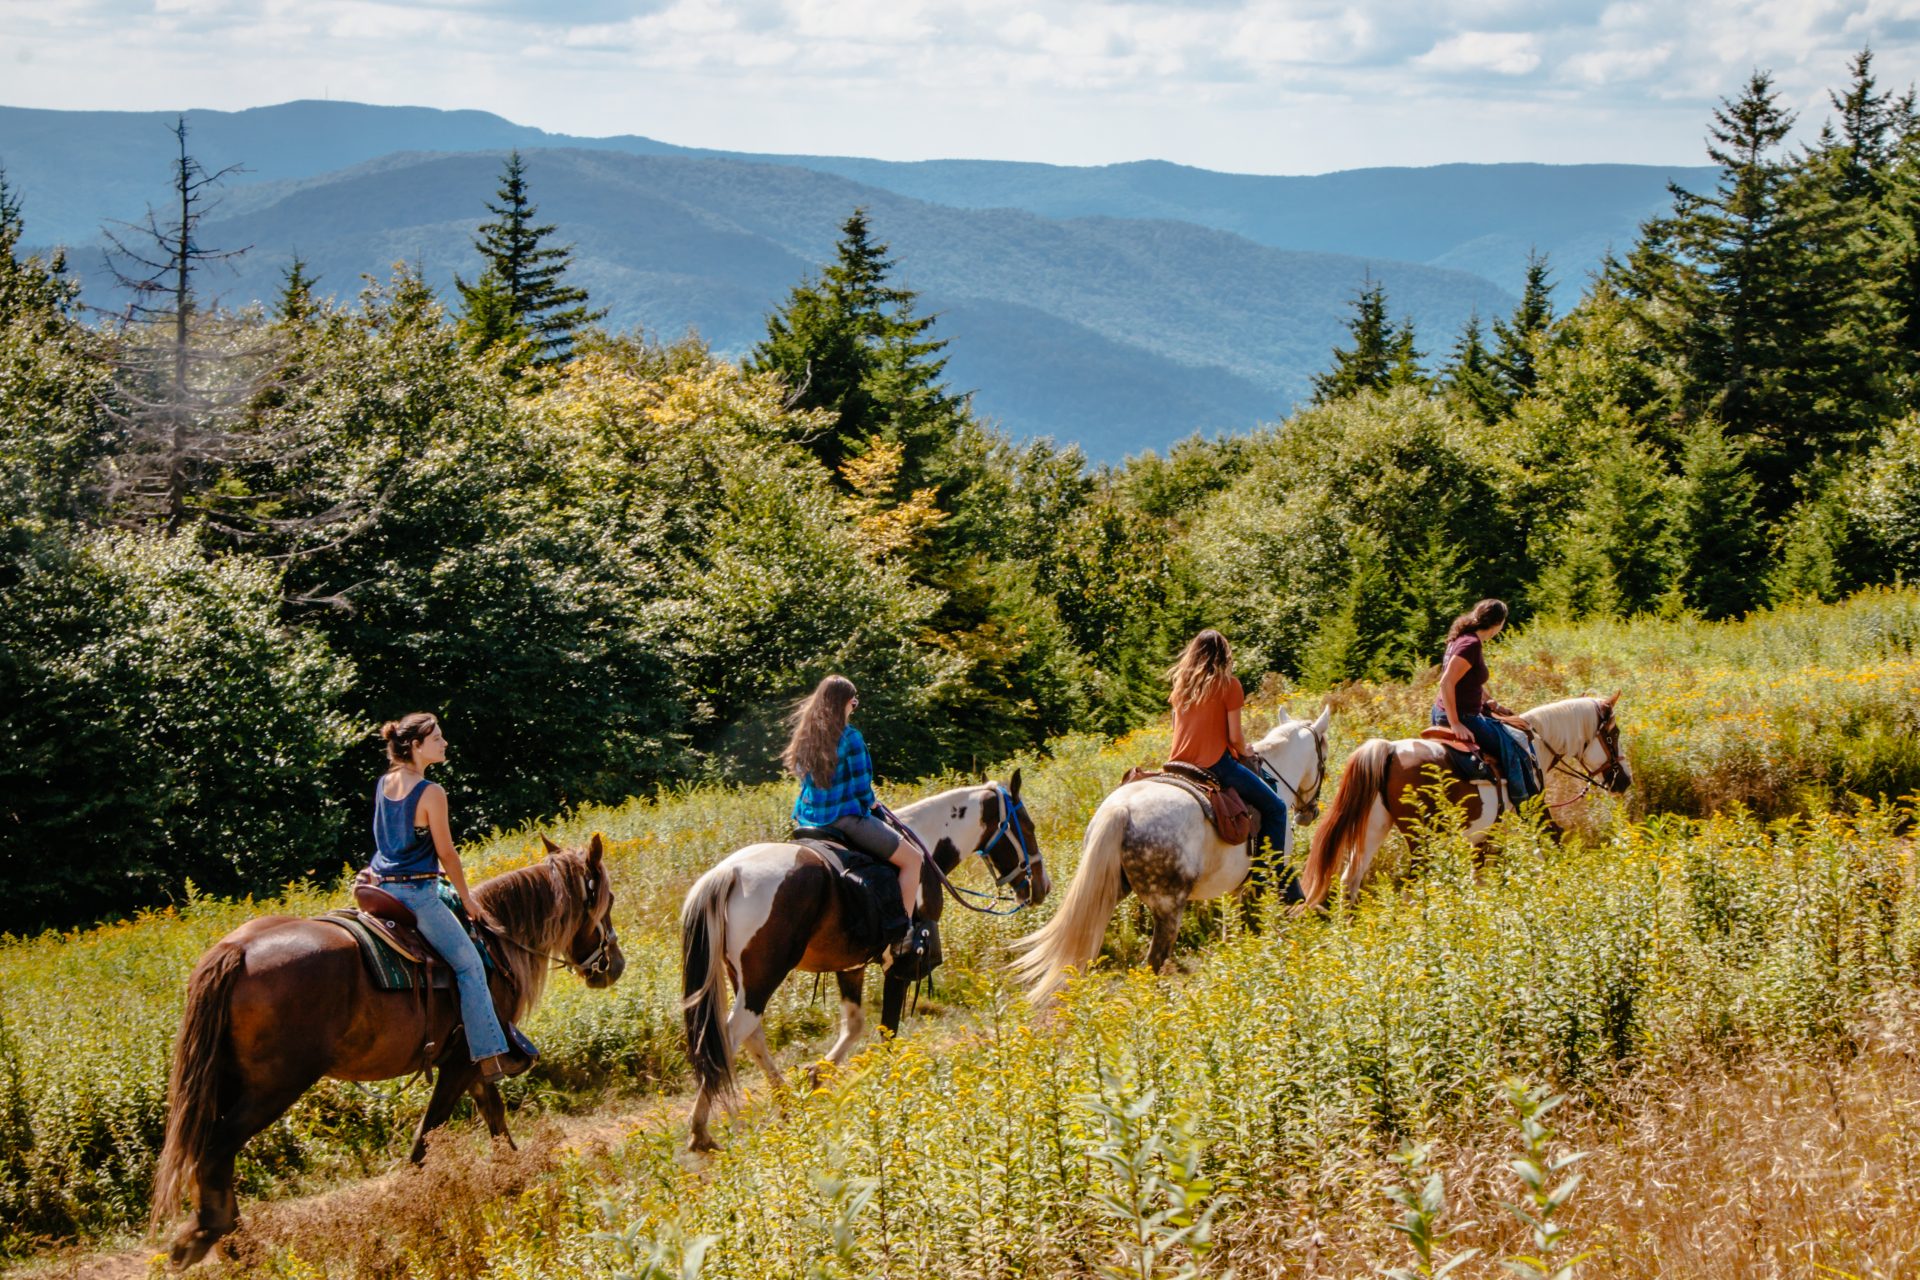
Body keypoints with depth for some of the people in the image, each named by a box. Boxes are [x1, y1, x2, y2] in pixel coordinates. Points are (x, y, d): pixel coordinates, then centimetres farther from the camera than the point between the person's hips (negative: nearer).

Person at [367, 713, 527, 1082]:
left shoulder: (382, 784, 7)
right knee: (469, 965, 0)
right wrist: (467, 900, 1)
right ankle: (490, 1055, -2)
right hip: (417, 892, -8)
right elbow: (446, 854, -12)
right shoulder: (431, 793, -17)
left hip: (382, 885, 8)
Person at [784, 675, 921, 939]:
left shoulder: (804, 736, 5)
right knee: (912, 859, -1)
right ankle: (903, 932, -7)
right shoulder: (849, 737, -16)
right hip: (846, 817, -8)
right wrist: (869, 803, 9)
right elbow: (861, 786, -13)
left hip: (810, 818, 8)